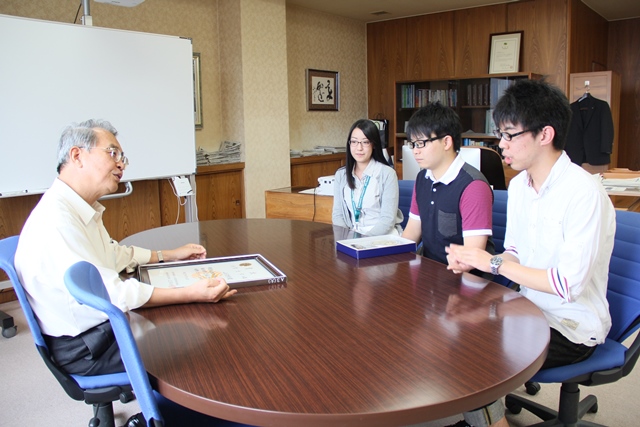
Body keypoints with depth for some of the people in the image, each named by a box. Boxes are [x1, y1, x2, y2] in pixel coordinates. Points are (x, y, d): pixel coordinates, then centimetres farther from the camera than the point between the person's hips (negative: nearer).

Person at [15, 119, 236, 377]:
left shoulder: (83, 209, 7)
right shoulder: (55, 219, -26)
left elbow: (115, 254, 23)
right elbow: (109, 294, -28)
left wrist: (171, 255, 19)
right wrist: (190, 294, -31)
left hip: (106, 324, 9)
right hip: (84, 348, -9)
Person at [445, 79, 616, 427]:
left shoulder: (584, 194, -21)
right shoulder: (519, 185, 5)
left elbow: (569, 284, -26)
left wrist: (493, 263, -20)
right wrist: (472, 262, -9)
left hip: (572, 328, -7)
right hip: (530, 311, 7)